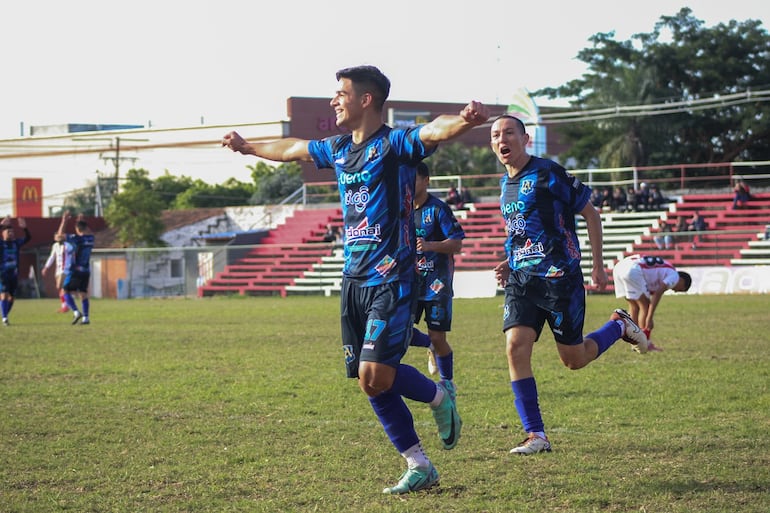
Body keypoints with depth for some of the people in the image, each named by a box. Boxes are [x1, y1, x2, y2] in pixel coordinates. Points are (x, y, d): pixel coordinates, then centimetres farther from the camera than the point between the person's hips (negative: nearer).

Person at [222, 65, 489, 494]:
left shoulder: (394, 144, -10)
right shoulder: (338, 149, 13)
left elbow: (434, 131, -30)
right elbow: (293, 148, 32)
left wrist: (466, 120, -52)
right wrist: (248, 147, 48)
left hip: (390, 281, -8)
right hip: (354, 281, 8)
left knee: (375, 374, -16)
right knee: (371, 383, 5)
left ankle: (439, 396, 14)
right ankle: (420, 467, 15)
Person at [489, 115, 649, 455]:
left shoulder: (548, 174, -11)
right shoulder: (505, 183, 11)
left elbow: (590, 214, -5)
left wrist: (598, 265, -6)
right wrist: (510, 263, 11)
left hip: (559, 276, -6)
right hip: (521, 279, 6)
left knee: (574, 359, 2)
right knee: (516, 347, -13)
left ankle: (619, 326, 32)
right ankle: (536, 436, -8)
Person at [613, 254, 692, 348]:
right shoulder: (674, 276, 6)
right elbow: (657, 294, -8)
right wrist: (649, 319, -11)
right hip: (633, 270, -9)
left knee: (634, 307, 18)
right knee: (645, 306, 2)